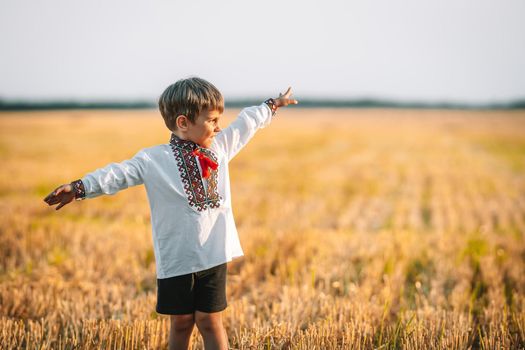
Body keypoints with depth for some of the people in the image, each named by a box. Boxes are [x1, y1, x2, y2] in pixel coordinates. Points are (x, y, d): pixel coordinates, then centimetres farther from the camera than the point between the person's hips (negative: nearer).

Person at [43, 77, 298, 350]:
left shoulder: (220, 146, 7)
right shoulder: (154, 160, -8)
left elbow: (246, 123, 21)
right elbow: (118, 174, -16)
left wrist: (272, 105, 34)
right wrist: (79, 187, -28)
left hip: (214, 256, 3)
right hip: (176, 260, -3)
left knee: (209, 321, 8)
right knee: (181, 322, 10)